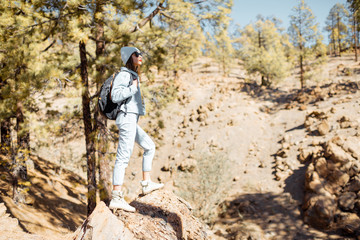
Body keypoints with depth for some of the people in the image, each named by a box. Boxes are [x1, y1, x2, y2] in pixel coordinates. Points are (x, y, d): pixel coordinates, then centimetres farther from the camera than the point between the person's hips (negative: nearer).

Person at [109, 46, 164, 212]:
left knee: (149, 147, 19)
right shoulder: (124, 74, -7)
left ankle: (147, 183, 23)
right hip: (127, 118, -10)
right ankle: (116, 197, -17)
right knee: (124, 156, -14)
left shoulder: (133, 76, 22)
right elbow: (115, 96, -20)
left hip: (131, 120, 10)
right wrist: (133, 88, -12)